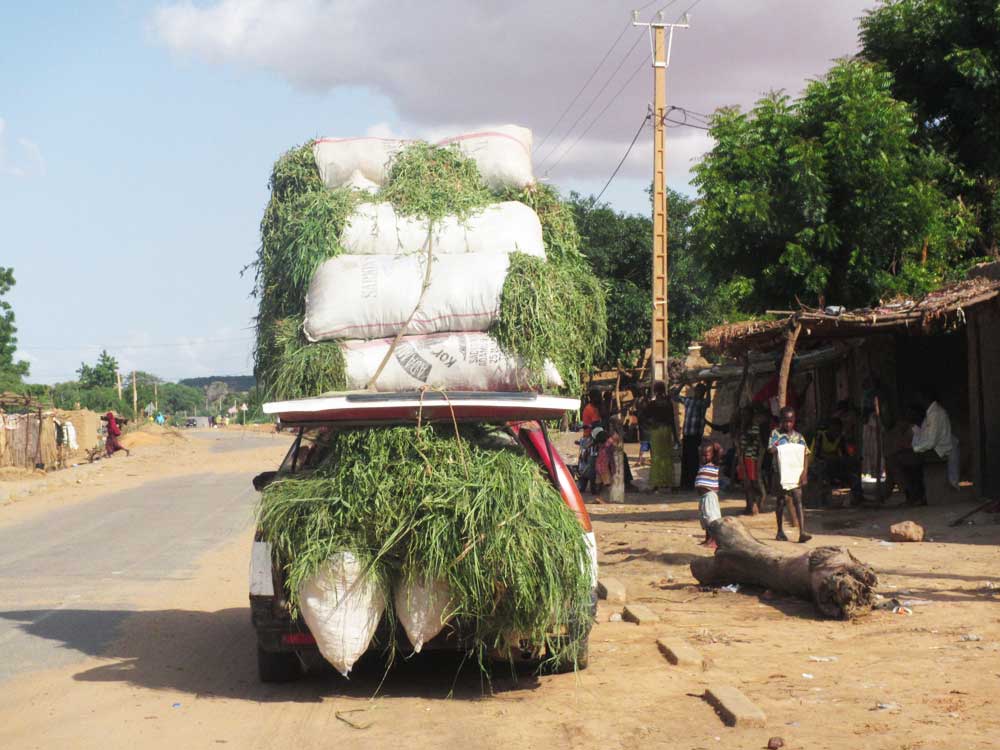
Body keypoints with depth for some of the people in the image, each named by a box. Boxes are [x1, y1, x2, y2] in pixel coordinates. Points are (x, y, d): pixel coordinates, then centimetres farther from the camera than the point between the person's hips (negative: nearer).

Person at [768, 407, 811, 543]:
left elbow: (805, 455, 2)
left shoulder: (798, 436, 7)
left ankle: (802, 532, -17)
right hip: (780, 473, -1)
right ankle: (780, 531, 22)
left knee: (798, 501, -10)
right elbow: (770, 449, -9)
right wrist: (775, 449, -29)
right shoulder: (775, 433, 3)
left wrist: (804, 472, -9)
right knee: (781, 501, 9)